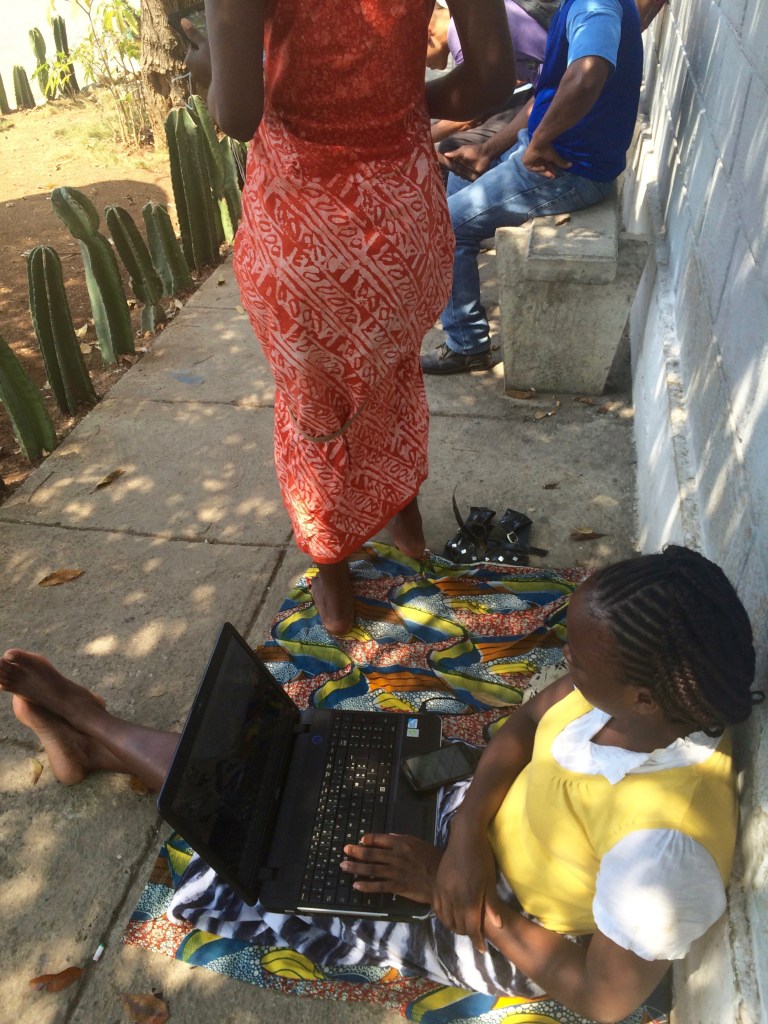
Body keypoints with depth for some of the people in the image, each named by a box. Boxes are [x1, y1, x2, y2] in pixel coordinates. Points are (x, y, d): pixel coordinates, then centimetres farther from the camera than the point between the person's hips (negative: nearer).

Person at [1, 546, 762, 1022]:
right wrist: (468, 830, -22)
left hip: (518, 944, -5)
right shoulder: (634, 674, -21)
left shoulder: (665, 843, -40)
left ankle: (97, 729, 21)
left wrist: (443, 884, -21)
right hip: (484, 822, 6)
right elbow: (525, 724, -6)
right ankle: (93, 736, 25)